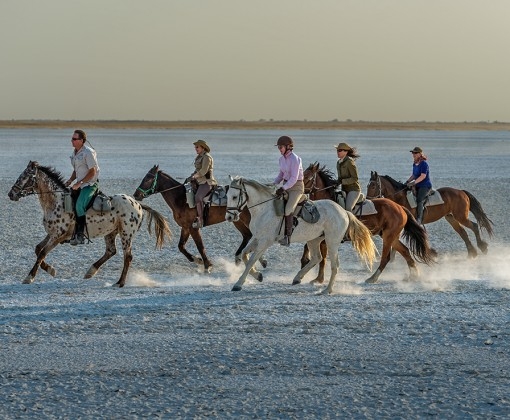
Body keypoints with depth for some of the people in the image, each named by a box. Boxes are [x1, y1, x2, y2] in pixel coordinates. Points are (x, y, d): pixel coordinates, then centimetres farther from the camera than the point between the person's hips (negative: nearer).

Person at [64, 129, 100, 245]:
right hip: (80, 185, 9)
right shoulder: (75, 153, 12)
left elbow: (92, 172, -17)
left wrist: (79, 183, -19)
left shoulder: (88, 152, -15)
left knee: (79, 206, -26)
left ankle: (80, 235, -21)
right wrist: (70, 180, 6)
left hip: (90, 184, -9)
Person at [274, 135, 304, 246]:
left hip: (296, 186, -9)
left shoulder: (295, 159, -17)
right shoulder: (282, 159, 8)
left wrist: (283, 188, -29)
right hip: (286, 185, 9)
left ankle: (288, 236, -17)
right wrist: (273, 184, 6)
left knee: (288, 210, -21)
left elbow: (294, 178, -22)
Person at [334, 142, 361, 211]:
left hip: (353, 189, -8)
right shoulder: (338, 162, 11)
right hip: (344, 190, 8)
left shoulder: (349, 162, -13)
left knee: (348, 209, -22)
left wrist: (343, 181, -21)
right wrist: (338, 183, 1)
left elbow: (355, 178, -16)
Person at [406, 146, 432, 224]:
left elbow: (423, 176, -23)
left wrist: (413, 183, -29)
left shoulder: (424, 164, -15)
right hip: (418, 186, 10)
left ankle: (419, 220, -32)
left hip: (425, 186, -10)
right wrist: (408, 181, 7)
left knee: (419, 201, -26)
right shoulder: (415, 164, 12)